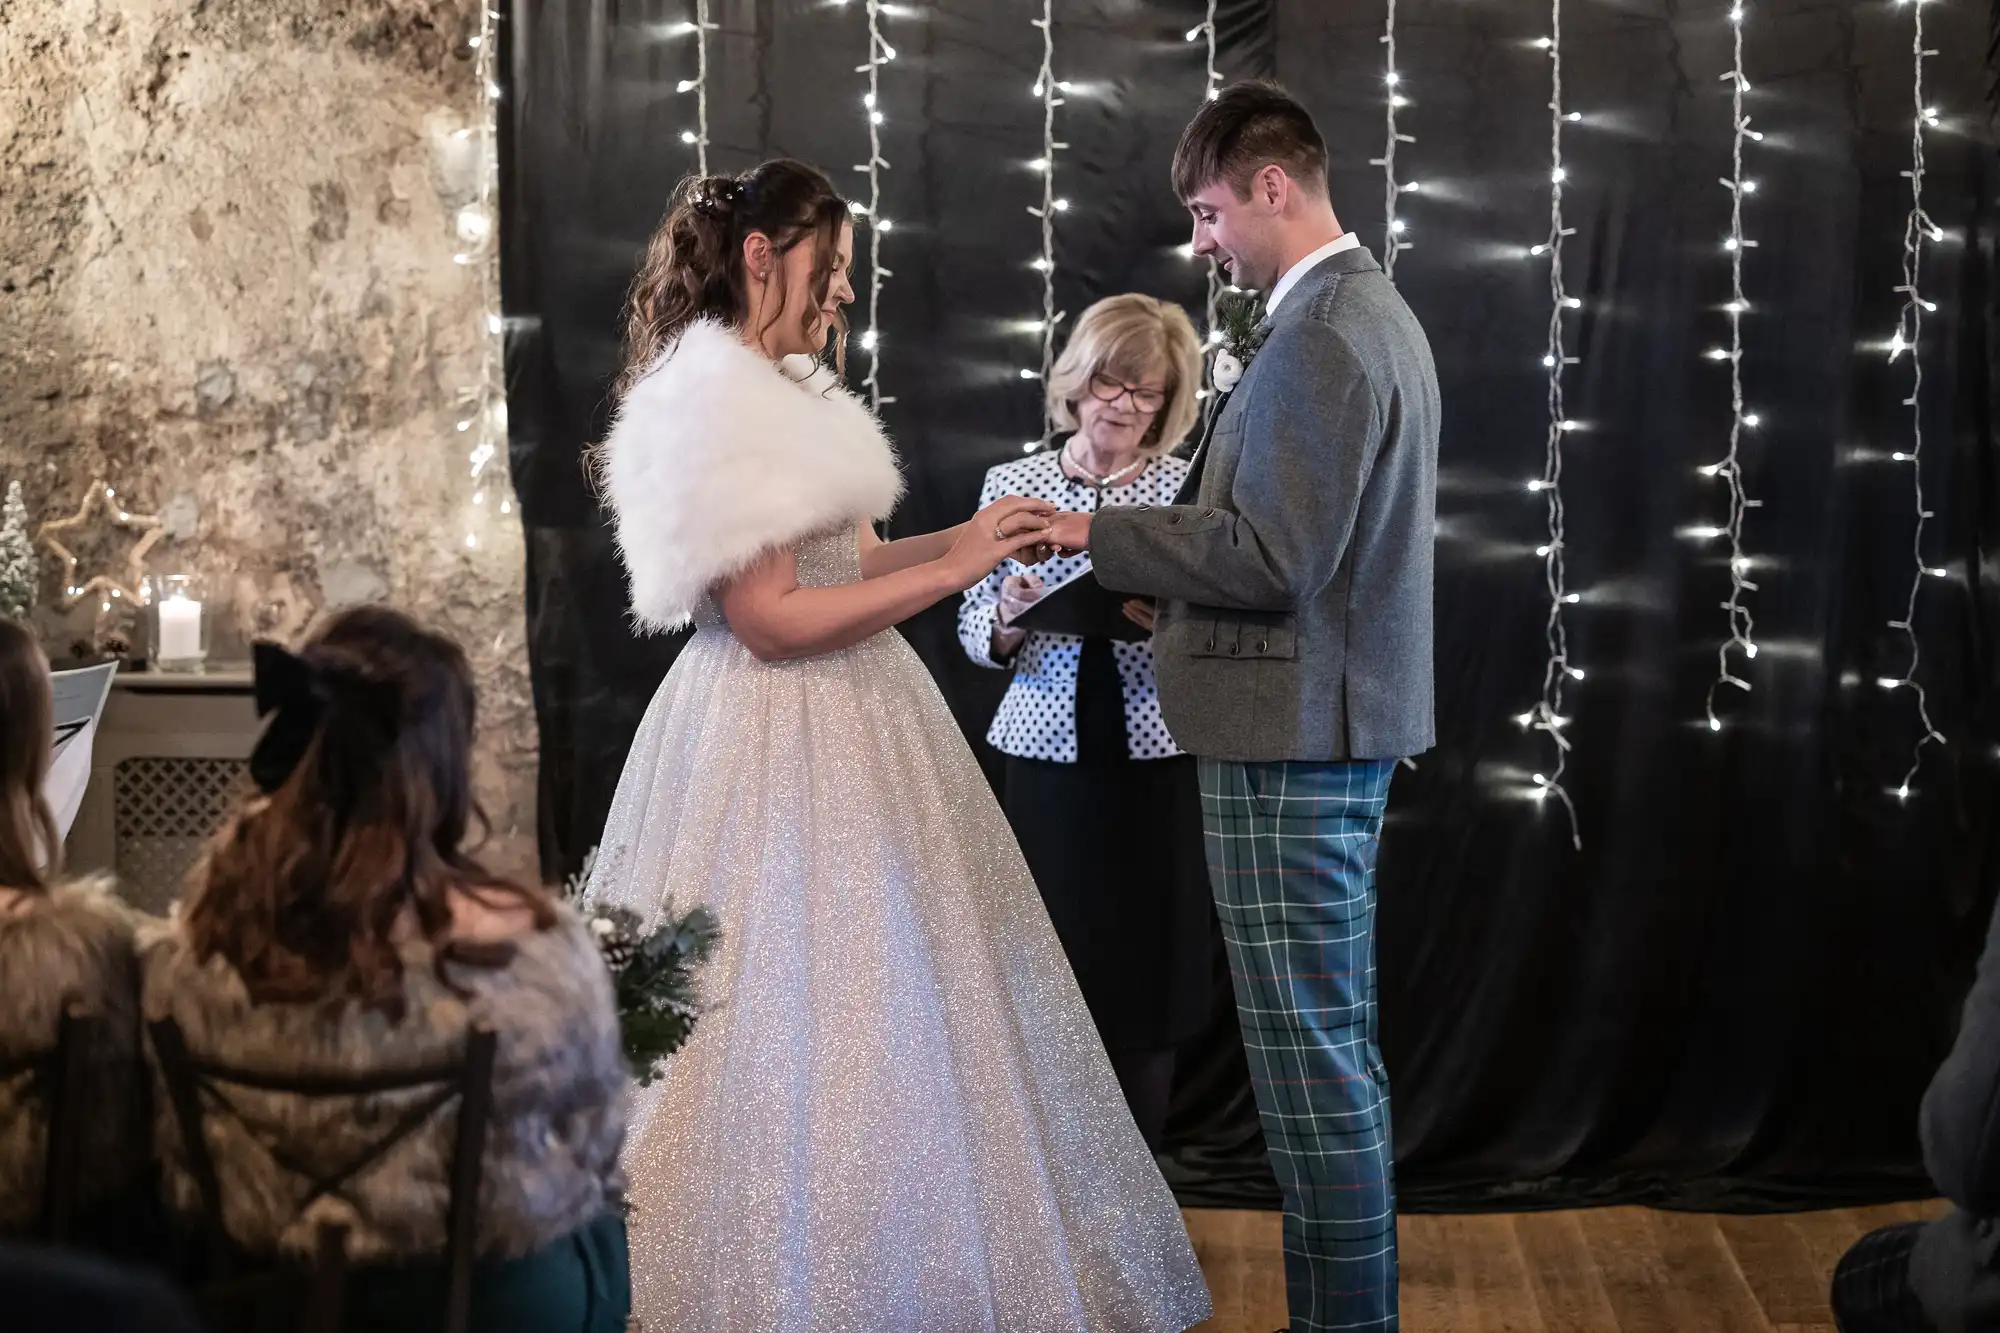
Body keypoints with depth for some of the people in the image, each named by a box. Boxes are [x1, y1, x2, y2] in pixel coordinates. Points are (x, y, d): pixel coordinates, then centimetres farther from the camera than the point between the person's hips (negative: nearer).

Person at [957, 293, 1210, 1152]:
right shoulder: (1011, 486, 5)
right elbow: (975, 634, 8)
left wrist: (1174, 620, -22)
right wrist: (1009, 615, -14)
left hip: (1156, 768, -1)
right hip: (1048, 764, 1)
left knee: (1143, 985, 6)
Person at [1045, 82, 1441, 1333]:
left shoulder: (1318, 336, -18)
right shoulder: (1373, 310, 15)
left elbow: (1276, 559, -22)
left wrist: (1102, 532, -15)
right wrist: (1160, 563, 16)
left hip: (1292, 737, -11)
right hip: (1341, 724, 11)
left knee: (1311, 1058, -5)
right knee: (1339, 1047, 16)